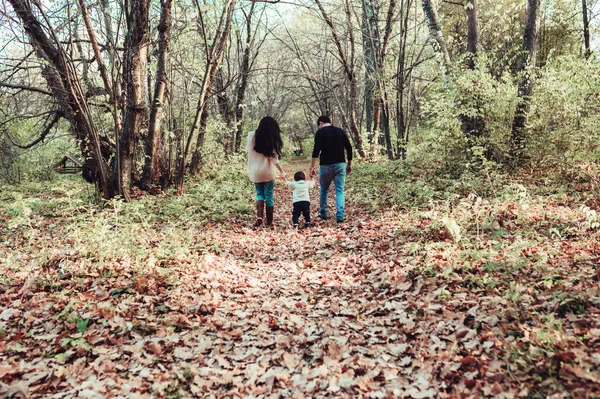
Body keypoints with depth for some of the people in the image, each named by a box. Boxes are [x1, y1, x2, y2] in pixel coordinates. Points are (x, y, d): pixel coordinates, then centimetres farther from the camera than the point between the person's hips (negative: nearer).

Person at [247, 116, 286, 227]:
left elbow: (248, 150, 7)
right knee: (269, 195, 10)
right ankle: (269, 221, 14)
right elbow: (274, 157, -10)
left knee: (259, 193, 16)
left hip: (254, 171, 2)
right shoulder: (271, 139, -8)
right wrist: (282, 171, -3)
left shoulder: (252, 135, -3)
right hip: (267, 172, -2)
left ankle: (259, 216, -5)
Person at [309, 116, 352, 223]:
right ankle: (340, 216, -8)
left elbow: (316, 150, -13)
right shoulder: (340, 131, 10)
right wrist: (349, 164, 16)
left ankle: (323, 213, 25)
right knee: (340, 190, 3)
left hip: (326, 165, -2)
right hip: (340, 164, 2)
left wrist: (312, 167, -12)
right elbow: (349, 148, 8)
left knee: (324, 190, 15)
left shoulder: (320, 132, -3)